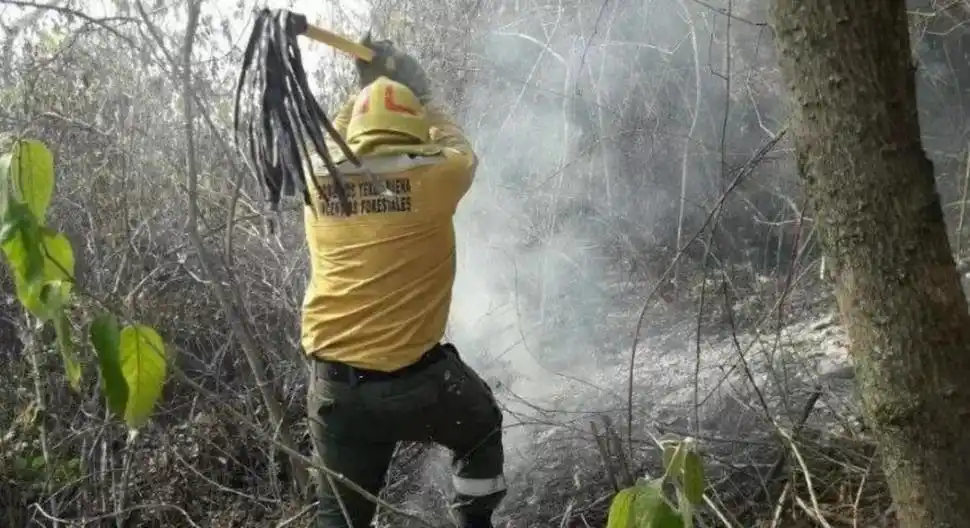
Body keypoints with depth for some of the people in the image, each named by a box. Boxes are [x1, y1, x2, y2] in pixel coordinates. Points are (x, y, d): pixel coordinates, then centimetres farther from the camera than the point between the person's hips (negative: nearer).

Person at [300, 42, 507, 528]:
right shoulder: (431, 177, -8)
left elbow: (333, 145, 26)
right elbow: (460, 151, 17)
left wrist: (362, 93, 37)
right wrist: (423, 96, 32)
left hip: (333, 387, 3)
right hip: (416, 379, -3)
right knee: (481, 431, 29)